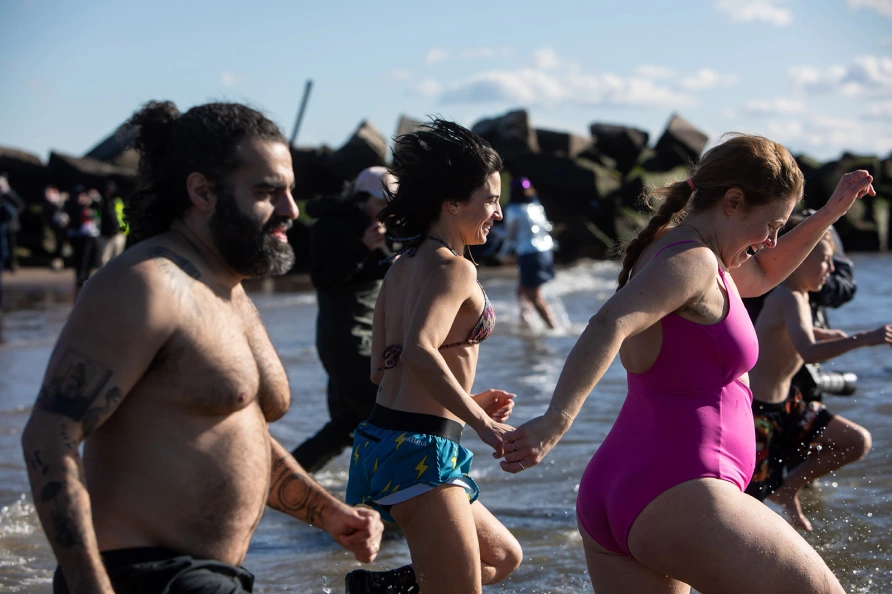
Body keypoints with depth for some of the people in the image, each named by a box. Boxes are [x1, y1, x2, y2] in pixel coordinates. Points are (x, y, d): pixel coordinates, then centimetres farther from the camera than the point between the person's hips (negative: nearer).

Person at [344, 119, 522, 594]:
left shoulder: (403, 266, 15)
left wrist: (469, 401, 21)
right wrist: (481, 423, -28)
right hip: (422, 448, -9)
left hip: (382, 442, 9)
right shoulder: (453, 268, -12)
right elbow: (419, 351, -29)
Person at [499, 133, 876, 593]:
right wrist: (557, 419, -43)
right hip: (674, 497, -10)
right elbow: (609, 326, -29)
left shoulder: (674, 252, 20)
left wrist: (830, 213, 33)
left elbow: (761, 275, 40)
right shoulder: (690, 259, -11)